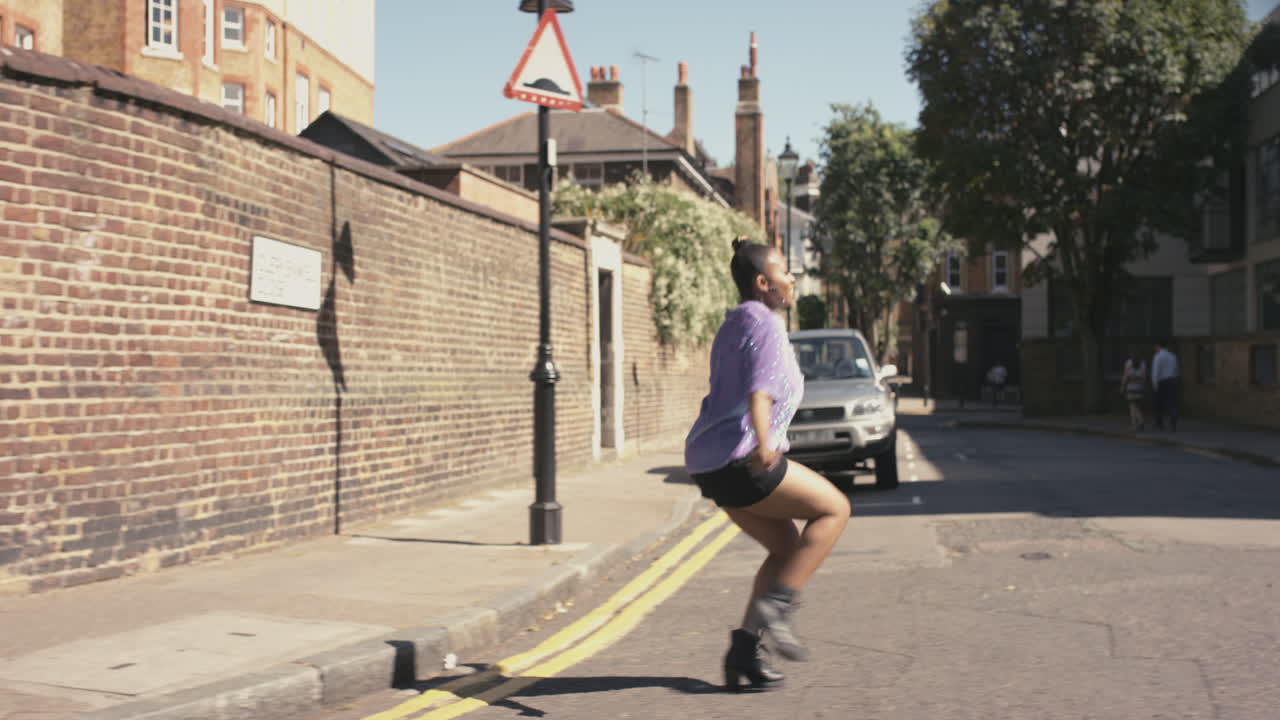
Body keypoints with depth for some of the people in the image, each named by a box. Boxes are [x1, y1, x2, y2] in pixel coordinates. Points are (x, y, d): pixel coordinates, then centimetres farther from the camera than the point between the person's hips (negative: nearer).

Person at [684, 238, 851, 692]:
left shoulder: (732, 327, 21)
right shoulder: (766, 324, -9)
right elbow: (759, 390, -27)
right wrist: (763, 442, -42)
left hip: (710, 462, 10)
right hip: (739, 461, -10)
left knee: (789, 548, 16)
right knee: (834, 508, 1)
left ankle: (744, 649, 10)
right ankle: (774, 608, -7)